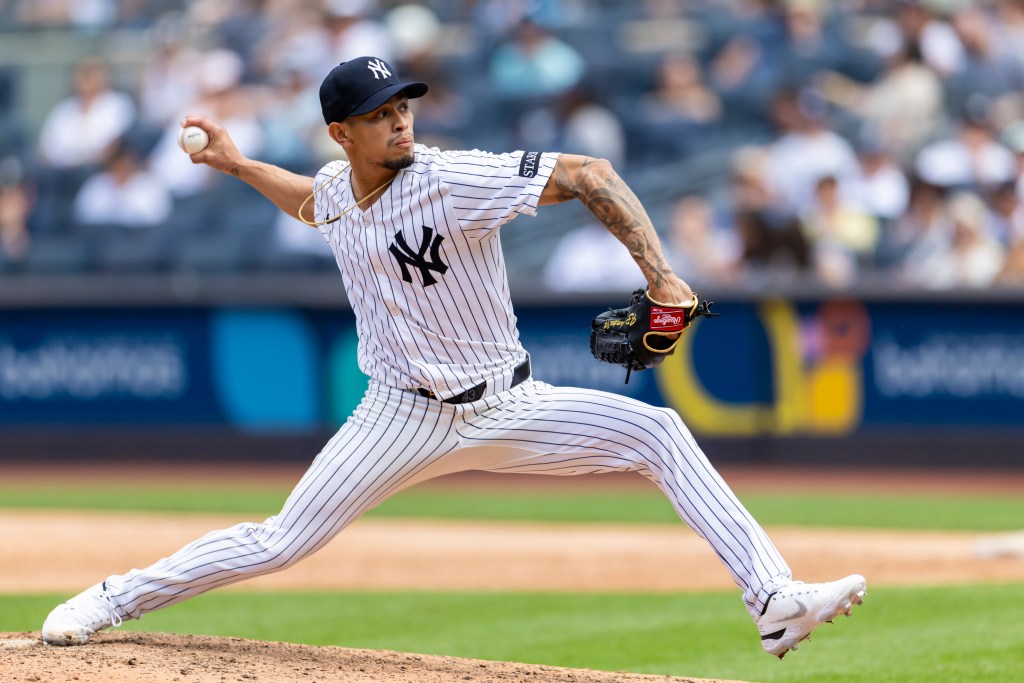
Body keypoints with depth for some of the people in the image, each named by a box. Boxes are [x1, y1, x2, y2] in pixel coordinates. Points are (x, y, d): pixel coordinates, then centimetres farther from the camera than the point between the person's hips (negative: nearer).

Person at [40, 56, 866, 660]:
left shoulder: (452, 180, -20)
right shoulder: (336, 189, -2)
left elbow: (588, 176, -26)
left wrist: (659, 273, -35)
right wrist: (239, 165, 19)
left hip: (509, 408, -2)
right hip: (406, 417, 2)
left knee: (659, 432, -22)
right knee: (281, 543, -3)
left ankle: (775, 602, -25)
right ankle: (115, 599, 15)